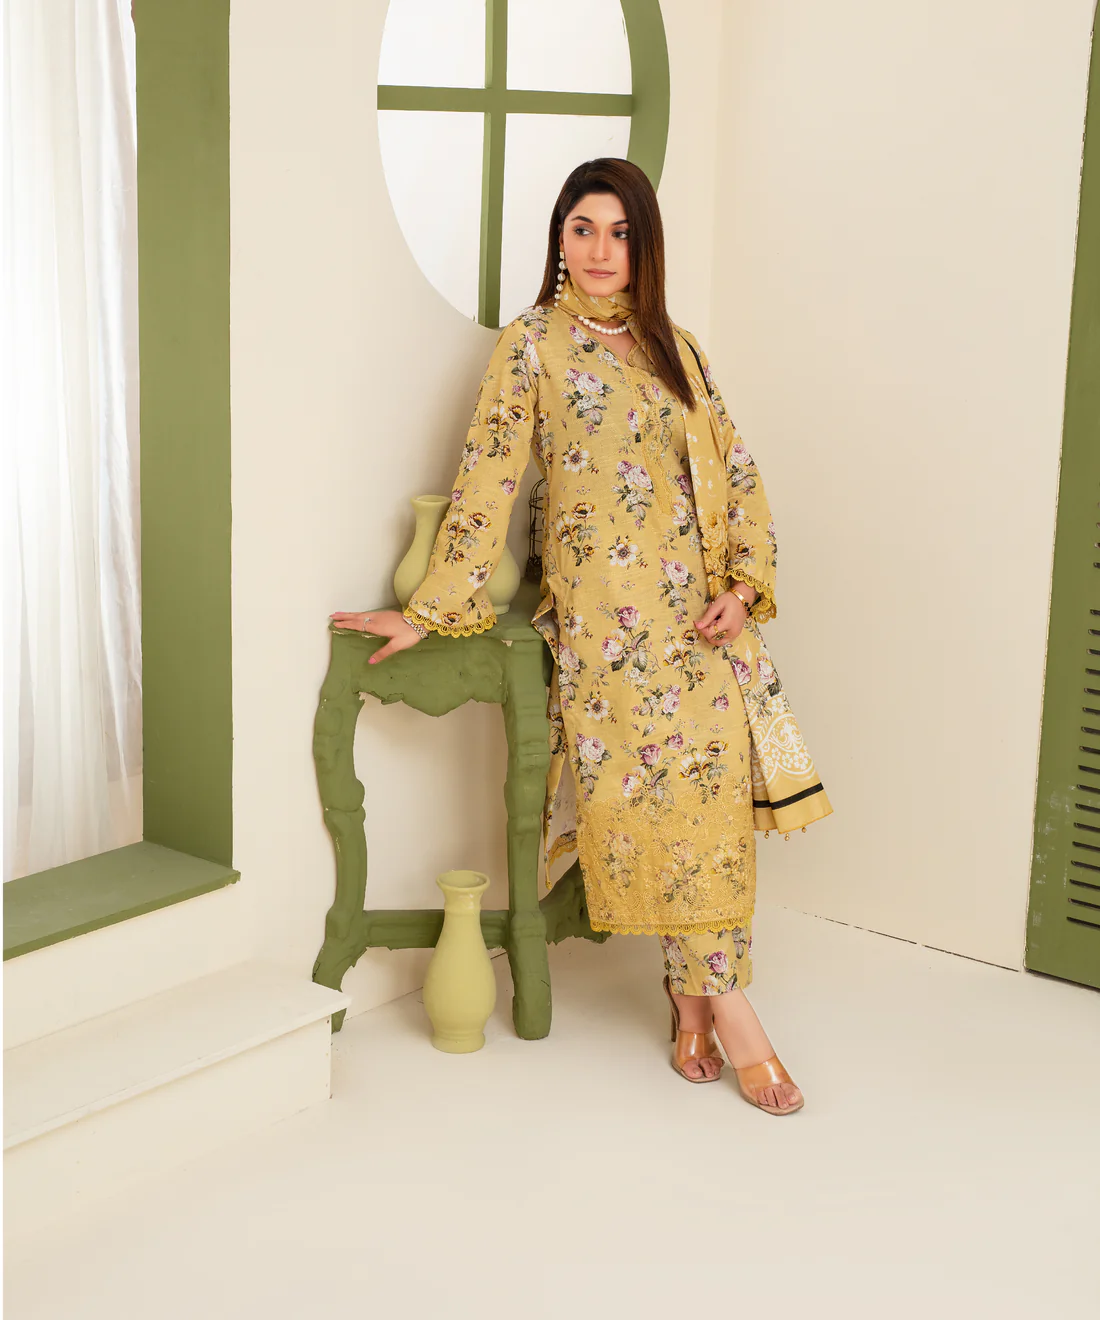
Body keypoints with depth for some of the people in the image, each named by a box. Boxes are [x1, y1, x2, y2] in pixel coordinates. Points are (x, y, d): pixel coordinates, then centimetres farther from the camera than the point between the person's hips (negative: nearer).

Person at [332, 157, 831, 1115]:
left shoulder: (674, 346, 15)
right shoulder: (532, 345, 1)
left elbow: (733, 468, 14)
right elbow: (488, 480, -4)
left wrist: (743, 584, 1)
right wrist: (433, 608, -8)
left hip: (698, 608, 4)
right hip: (601, 612, -4)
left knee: (714, 782, -3)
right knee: (649, 788, -5)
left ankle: (694, 998, 7)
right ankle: (722, 1003, 4)